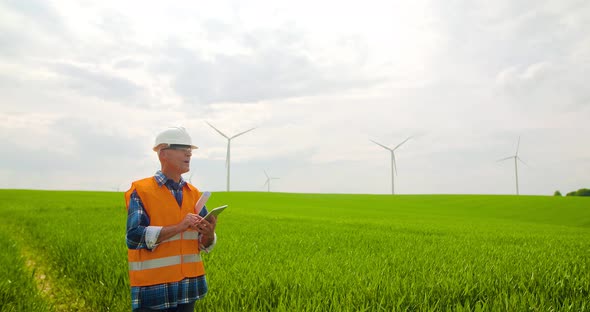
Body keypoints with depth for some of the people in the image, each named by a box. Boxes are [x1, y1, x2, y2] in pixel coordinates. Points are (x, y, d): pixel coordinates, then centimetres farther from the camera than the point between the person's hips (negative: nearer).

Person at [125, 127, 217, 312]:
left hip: (188, 287, 5)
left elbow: (204, 245, 9)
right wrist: (179, 227, -22)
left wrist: (209, 234, -13)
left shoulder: (194, 193, 8)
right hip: (153, 289, -5)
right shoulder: (141, 190, -7)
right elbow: (134, 237, -17)